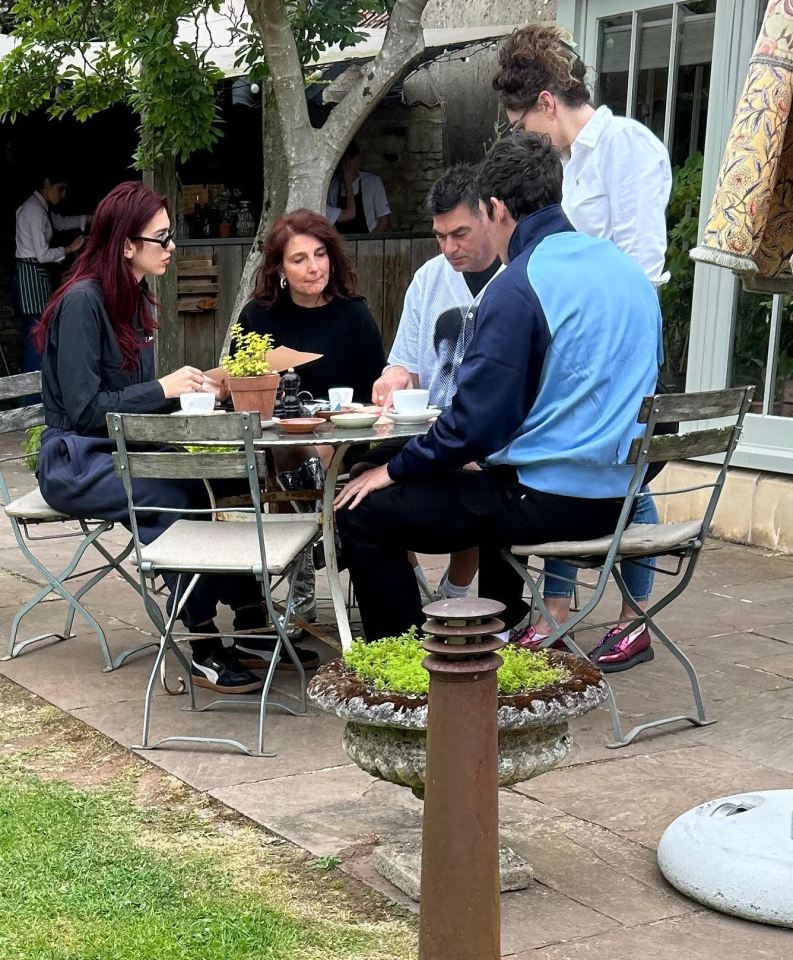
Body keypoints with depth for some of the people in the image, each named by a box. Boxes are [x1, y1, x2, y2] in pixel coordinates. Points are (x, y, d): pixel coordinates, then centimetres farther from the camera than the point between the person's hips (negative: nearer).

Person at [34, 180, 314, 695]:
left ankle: (250, 624, -15)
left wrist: (188, 386, -4)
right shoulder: (82, 302, -15)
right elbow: (84, 410, -20)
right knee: (180, 500, -31)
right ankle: (205, 650, -23)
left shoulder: (136, 300, 11)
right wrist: (163, 389, -17)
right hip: (76, 462, -7)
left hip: (125, 451, 7)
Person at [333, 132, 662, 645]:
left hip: (554, 501, -9)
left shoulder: (519, 286, -16)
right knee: (489, 481, 38)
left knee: (363, 513, 0)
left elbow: (475, 421, -18)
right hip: (619, 492, 9)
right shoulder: (628, 268, 9)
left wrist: (393, 471, -4)